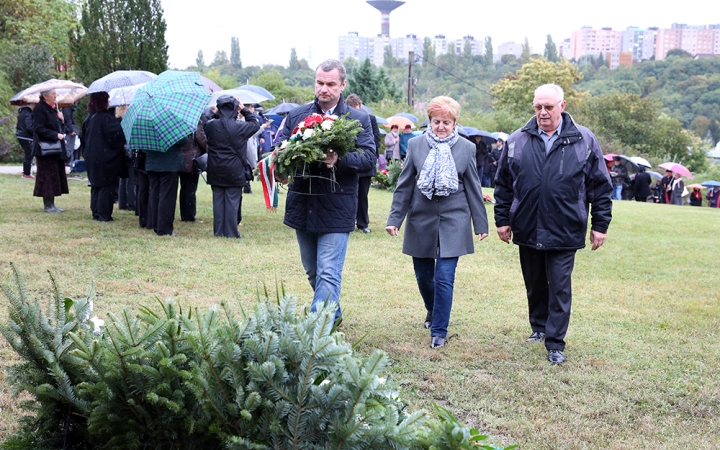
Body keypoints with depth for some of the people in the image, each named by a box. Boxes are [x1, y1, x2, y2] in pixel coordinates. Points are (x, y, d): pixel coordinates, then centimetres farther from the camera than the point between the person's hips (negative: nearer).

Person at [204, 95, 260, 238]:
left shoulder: (211, 125, -5)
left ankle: (218, 231, 14)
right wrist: (244, 109, 10)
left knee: (218, 200, 10)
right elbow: (255, 124, 5)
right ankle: (231, 232, 5)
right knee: (232, 201, 3)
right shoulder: (240, 127, -12)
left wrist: (214, 114, 13)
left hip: (216, 172, 3)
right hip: (234, 172, -3)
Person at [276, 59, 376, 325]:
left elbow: (369, 158, -10)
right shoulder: (296, 115, 9)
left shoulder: (358, 120, 0)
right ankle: (333, 314, 38)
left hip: (336, 210, -4)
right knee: (313, 271, 18)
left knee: (328, 274, -9)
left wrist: (340, 160, -28)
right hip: (302, 206, 5)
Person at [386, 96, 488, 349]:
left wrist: (481, 224, 5)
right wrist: (394, 218, -1)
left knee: (444, 278, -8)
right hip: (421, 221, 2)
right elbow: (404, 185, 4)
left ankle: (439, 331, 3)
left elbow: (473, 188, 5)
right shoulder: (416, 145, 1)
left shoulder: (466, 148, 0)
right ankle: (432, 311, 42)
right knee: (423, 276, 13)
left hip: (453, 222, -2)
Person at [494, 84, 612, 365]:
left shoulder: (584, 140, -1)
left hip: (565, 232, -3)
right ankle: (539, 327, 36)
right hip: (526, 230, 3)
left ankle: (555, 343, 7)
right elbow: (503, 184, 10)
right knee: (534, 285, 16)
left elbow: (600, 185, 2)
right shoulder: (517, 141, 3)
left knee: (560, 287, 0)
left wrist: (600, 224, 0)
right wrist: (502, 220, 7)